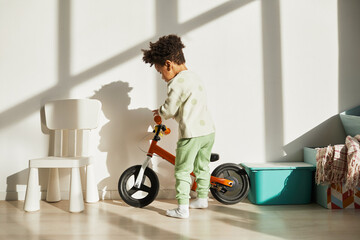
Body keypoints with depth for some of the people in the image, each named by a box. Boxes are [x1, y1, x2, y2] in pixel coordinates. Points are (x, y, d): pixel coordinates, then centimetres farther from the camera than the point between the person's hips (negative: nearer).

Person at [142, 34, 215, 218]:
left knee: (182, 171, 2)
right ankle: (202, 198, 35)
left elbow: (169, 110, -10)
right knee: (202, 166, 22)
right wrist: (164, 112, 24)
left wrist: (159, 112, 12)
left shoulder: (177, 82, -13)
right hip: (209, 130, 9)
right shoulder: (195, 77, 16)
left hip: (191, 133, -9)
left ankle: (182, 208, 6)